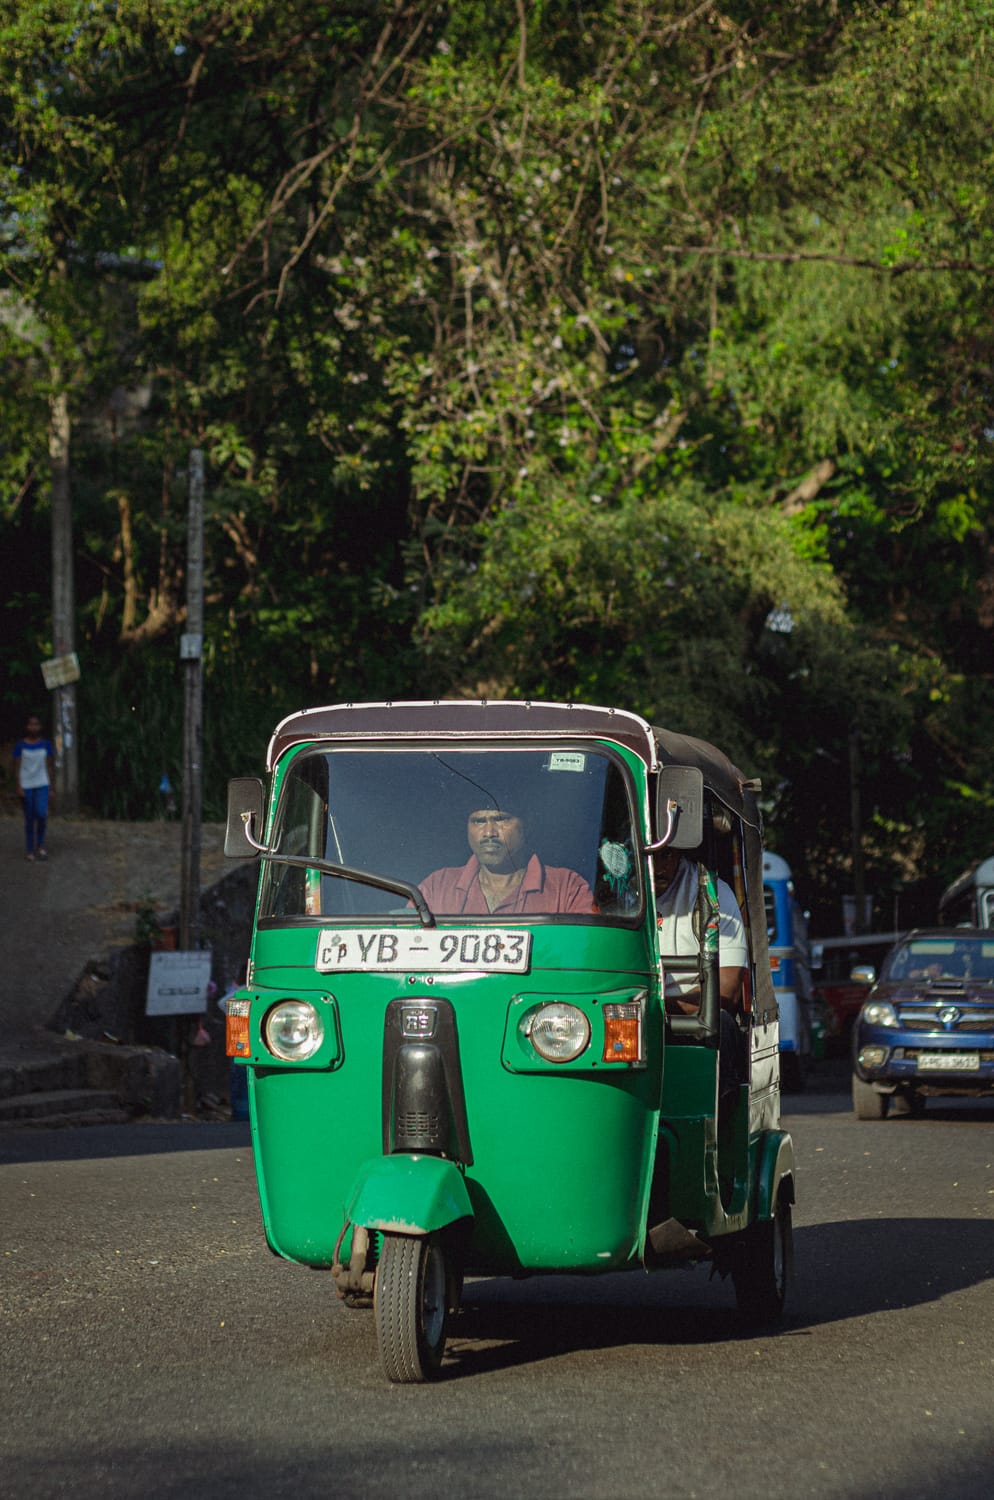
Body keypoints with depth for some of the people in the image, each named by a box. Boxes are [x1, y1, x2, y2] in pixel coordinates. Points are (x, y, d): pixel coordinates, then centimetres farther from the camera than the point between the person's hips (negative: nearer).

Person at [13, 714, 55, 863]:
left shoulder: (46, 744, 2)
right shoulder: (20, 746, -3)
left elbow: (49, 766, 7)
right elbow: (17, 768, -1)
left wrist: (50, 787, 6)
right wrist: (19, 787, -7)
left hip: (42, 785, 1)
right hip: (26, 786, -1)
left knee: (42, 814, -15)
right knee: (29, 819, 2)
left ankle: (40, 844, 5)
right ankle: (29, 850, 12)